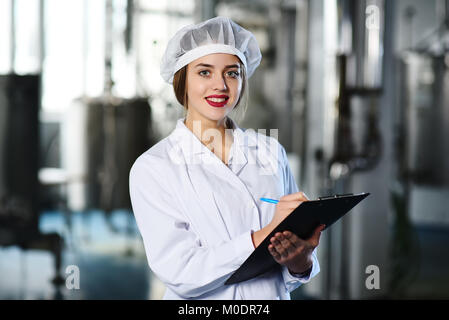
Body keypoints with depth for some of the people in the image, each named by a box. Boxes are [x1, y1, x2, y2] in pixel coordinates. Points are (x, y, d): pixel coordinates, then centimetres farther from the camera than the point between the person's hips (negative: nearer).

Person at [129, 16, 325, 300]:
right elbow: (178, 273, -12)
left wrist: (300, 260, -13)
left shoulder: (270, 152, 7)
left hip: (274, 297, 3)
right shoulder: (152, 169, -2)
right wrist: (265, 235, -19)